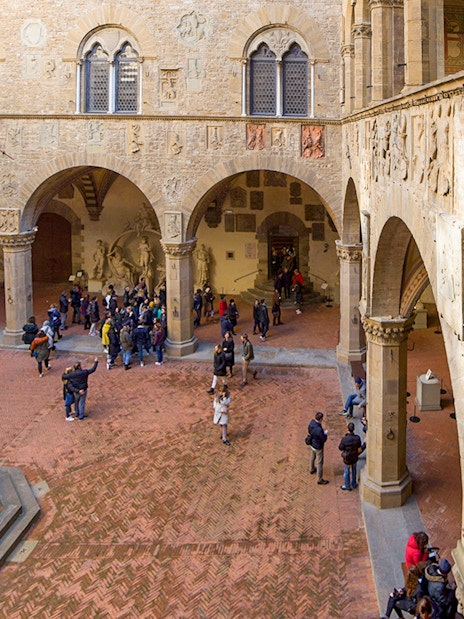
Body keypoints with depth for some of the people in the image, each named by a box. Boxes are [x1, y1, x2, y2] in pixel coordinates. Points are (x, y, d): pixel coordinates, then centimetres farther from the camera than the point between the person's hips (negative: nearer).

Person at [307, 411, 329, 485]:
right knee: (319, 463, 9)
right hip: (318, 447, -8)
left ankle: (312, 469, 58)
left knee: (312, 457, 33)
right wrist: (325, 433, -6)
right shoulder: (319, 430, -40)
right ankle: (320, 480, 23)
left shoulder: (312, 422, -16)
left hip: (312, 444, 8)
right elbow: (324, 439, -25)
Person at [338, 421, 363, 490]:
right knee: (354, 470, 27)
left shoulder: (344, 439, -32)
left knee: (346, 472, 20)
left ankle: (347, 486, 37)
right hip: (355, 458, 3)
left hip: (347, 459, -3)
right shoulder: (357, 438, -23)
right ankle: (354, 484, 45)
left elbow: (340, 448, -14)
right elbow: (359, 448, -7)